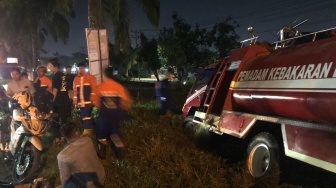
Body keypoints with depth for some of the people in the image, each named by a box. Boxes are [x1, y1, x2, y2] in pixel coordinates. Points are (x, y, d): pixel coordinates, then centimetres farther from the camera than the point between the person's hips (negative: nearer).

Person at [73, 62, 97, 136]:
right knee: (83, 117, 8)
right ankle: (88, 130, 16)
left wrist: (92, 100, -11)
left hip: (88, 102, -5)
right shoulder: (76, 79, 15)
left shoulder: (90, 77, -1)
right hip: (80, 102, 5)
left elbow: (94, 89, -6)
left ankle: (87, 130, -3)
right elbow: (75, 91, 16)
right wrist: (75, 101, 13)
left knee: (87, 117, -8)